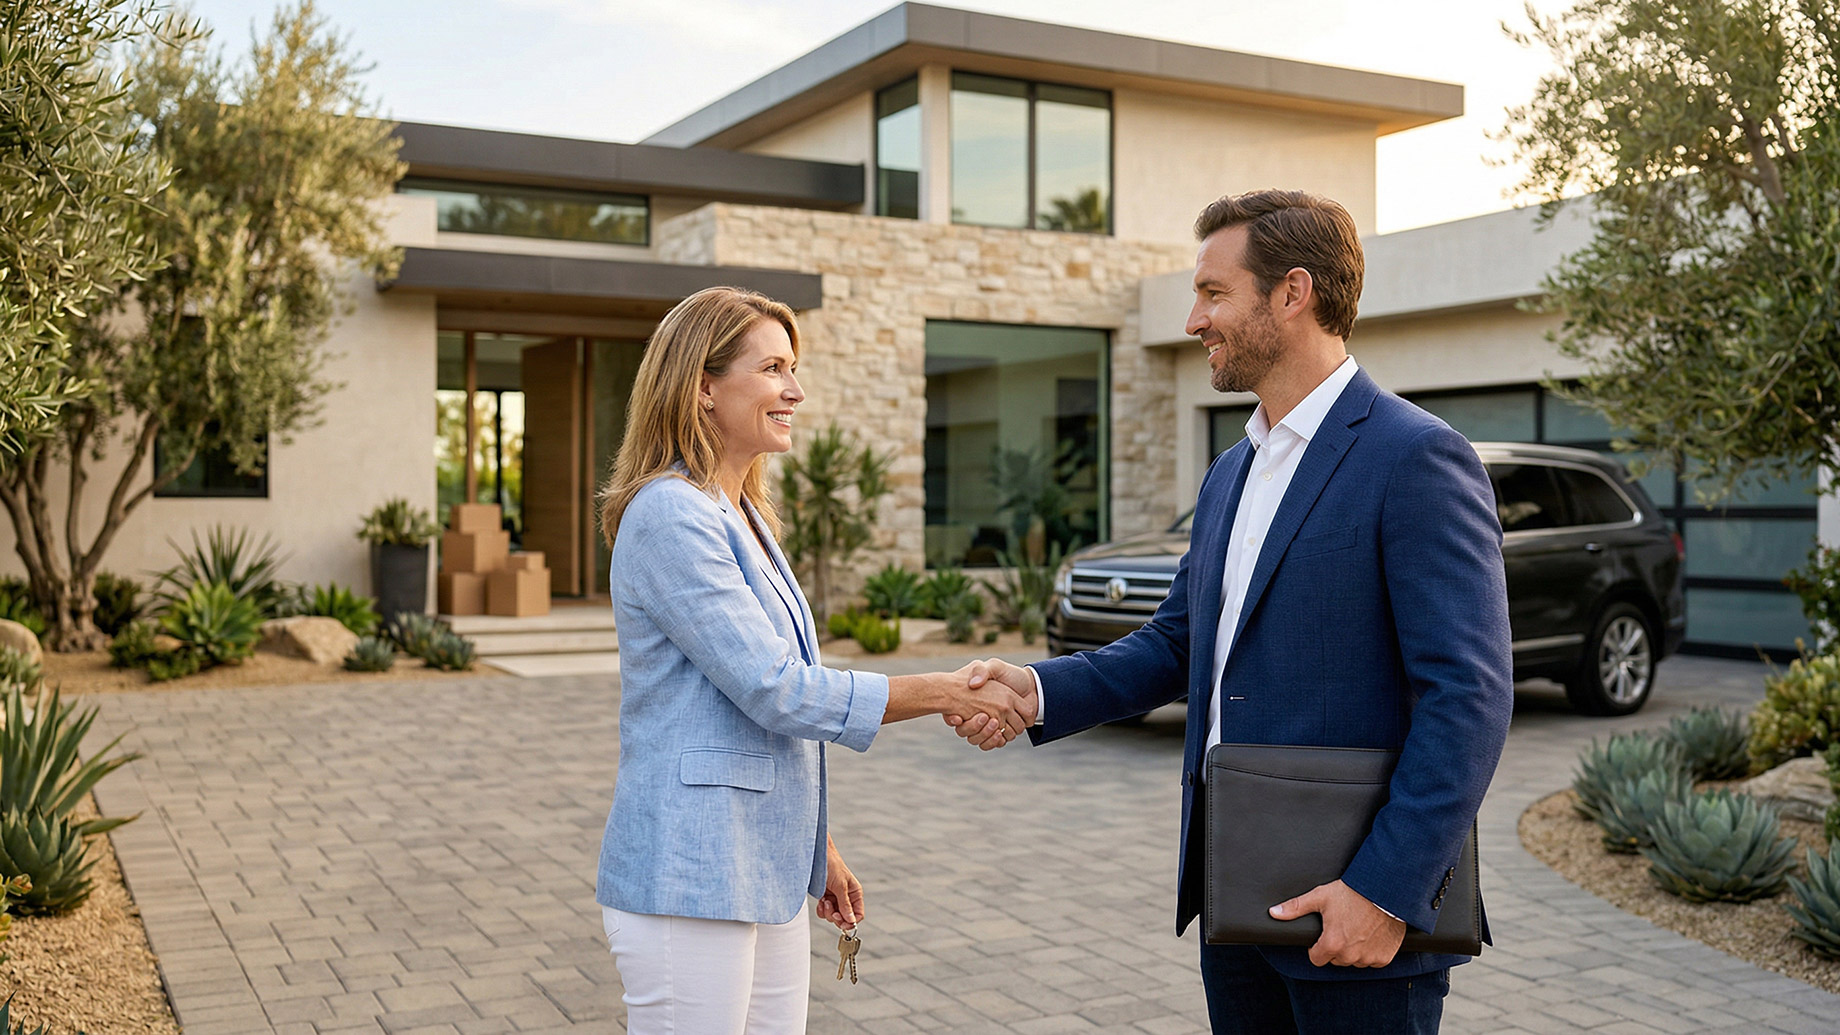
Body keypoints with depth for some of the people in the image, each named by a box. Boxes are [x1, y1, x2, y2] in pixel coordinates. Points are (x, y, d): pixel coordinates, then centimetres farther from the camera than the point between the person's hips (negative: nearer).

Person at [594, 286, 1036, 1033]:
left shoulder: (745, 518, 14)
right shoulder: (671, 515, -15)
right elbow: (775, 691, -19)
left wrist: (816, 850, 20)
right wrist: (944, 694, -14)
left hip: (766, 879, 9)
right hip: (688, 884, -9)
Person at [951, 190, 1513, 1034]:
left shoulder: (1417, 458, -14)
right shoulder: (1231, 474, 13)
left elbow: (1469, 696, -18)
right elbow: (1175, 645, 15)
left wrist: (1387, 890, -23)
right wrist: (1040, 689, -1)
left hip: (1356, 908, -8)